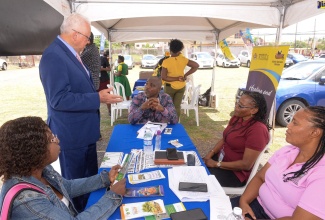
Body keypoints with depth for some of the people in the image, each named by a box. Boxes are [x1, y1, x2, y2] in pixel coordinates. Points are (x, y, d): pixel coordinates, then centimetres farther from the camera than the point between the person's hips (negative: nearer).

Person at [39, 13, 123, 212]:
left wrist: (100, 95, 8)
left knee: (91, 178, 24)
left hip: (84, 131, 10)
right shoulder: (53, 56, -21)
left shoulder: (71, 53, 10)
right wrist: (97, 98, -25)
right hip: (72, 135, -10)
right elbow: (58, 99, -27)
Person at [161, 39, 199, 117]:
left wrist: (177, 78, -15)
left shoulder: (166, 62, -18)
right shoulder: (183, 59, -9)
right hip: (181, 86, 3)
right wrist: (185, 75, -6)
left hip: (170, 86, -3)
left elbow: (163, 77, -19)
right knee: (177, 106, 13)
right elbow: (196, 65, -4)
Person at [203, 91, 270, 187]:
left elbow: (246, 164, -24)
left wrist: (216, 164, -19)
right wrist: (210, 154, -4)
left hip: (236, 173, -7)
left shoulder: (258, 129, -24)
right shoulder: (237, 117, 0)